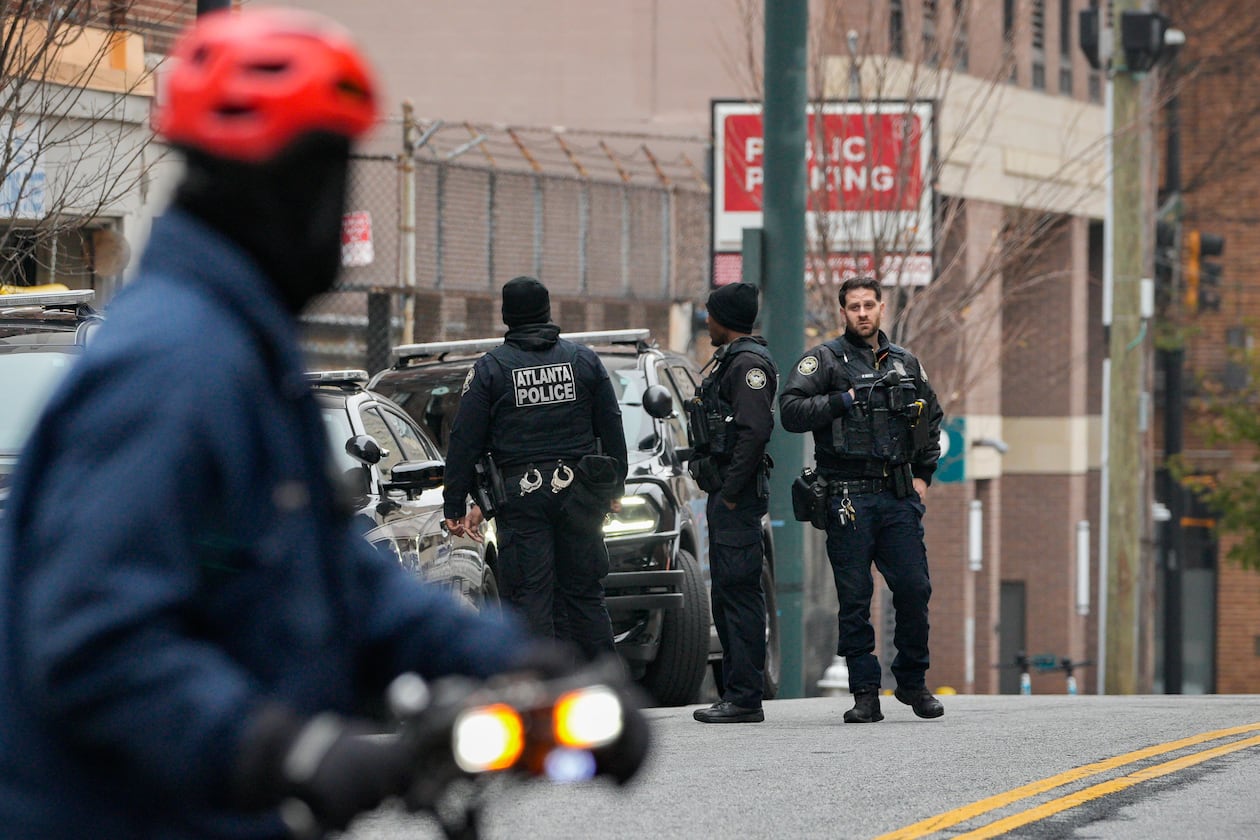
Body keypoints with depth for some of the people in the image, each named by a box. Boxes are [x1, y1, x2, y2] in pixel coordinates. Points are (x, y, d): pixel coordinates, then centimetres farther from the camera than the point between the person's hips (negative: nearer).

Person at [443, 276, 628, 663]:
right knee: (584, 595, 10)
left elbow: (464, 442, -2)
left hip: (521, 496, -3)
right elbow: (612, 430, 12)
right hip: (577, 494, 3)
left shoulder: (490, 368, -1)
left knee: (530, 601, -2)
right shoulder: (584, 360, 7)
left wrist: (455, 506, 2)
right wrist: (614, 486, 22)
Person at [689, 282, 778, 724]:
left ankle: (744, 699, -13)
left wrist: (732, 492, -21)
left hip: (738, 493, -11)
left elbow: (754, 430, -22)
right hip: (725, 493, 11)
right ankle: (736, 693, 17)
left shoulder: (749, 364, -12)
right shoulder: (731, 361, 20)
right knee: (727, 595, 13)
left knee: (739, 593, -11)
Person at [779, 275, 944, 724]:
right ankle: (865, 693, 3)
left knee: (914, 589, -1)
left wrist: (924, 473, 16)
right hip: (848, 497, -3)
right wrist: (843, 401, -13)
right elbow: (791, 411, -8)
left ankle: (913, 681, 15)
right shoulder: (824, 360, 3)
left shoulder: (906, 364, 16)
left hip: (900, 498, 3)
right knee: (854, 598, -2)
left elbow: (931, 418, 26)